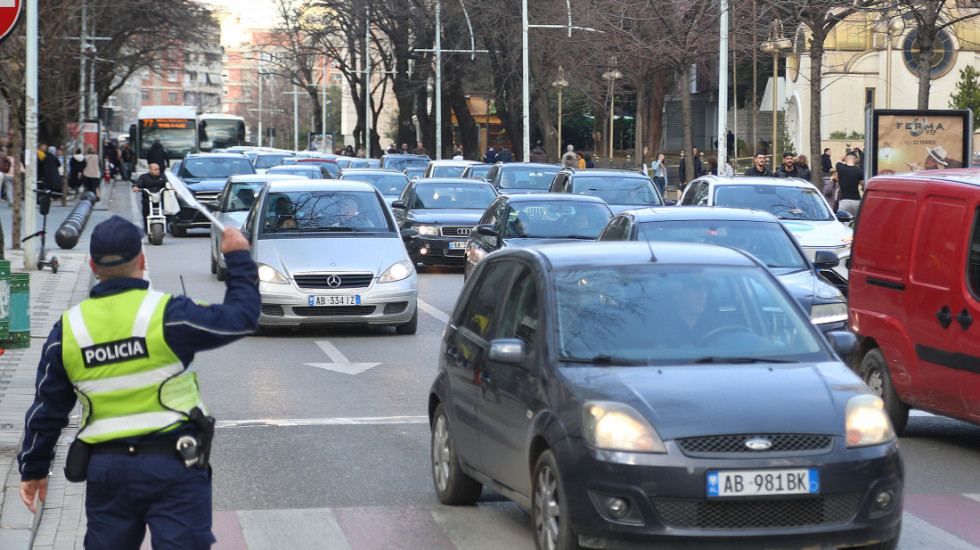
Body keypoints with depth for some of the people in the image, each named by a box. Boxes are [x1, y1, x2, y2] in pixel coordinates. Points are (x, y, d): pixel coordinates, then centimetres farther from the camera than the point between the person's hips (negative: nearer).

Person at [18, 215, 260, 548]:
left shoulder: (67, 329, 3)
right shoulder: (166, 315, -11)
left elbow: (47, 408, 10)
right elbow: (241, 317, -3)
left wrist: (33, 469, 21)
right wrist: (238, 258, 11)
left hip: (106, 471, 4)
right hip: (172, 468, -4)